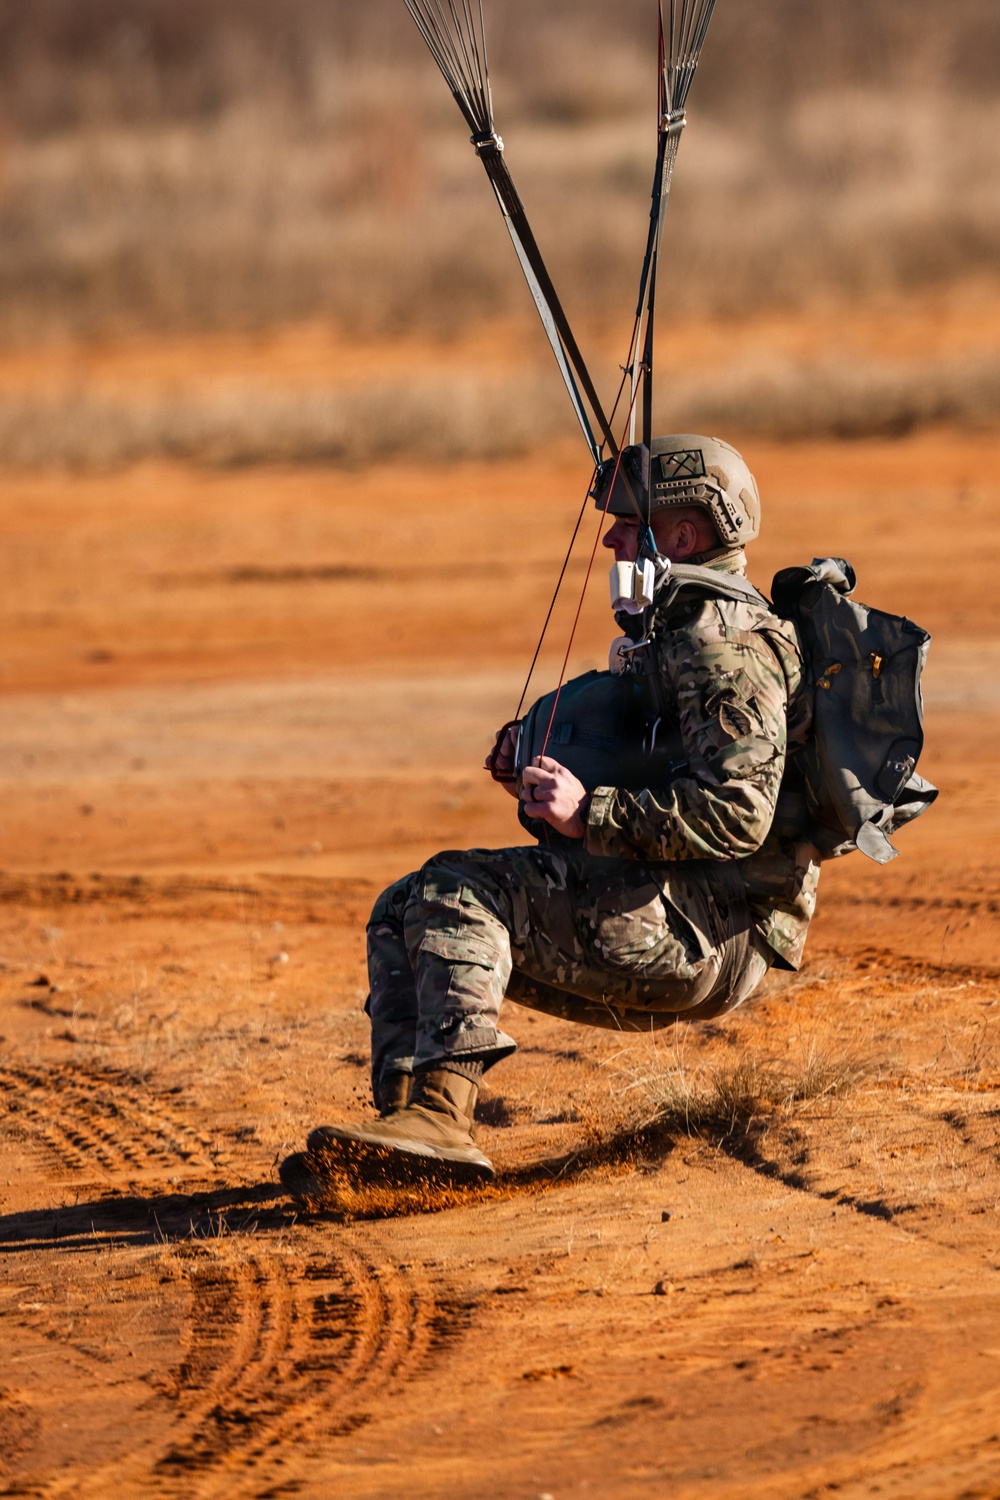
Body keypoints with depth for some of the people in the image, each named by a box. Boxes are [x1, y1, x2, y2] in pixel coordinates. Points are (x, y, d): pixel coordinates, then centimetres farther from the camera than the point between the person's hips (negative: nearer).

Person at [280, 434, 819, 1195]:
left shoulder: (726, 649, -14)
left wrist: (590, 813, -26)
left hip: (709, 932, -11)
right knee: (403, 911, 6)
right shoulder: (687, 633, 21)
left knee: (456, 889, -22)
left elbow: (734, 813, -25)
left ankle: (441, 1113, -34)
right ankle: (409, 1120, -12)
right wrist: (541, 757, 10)